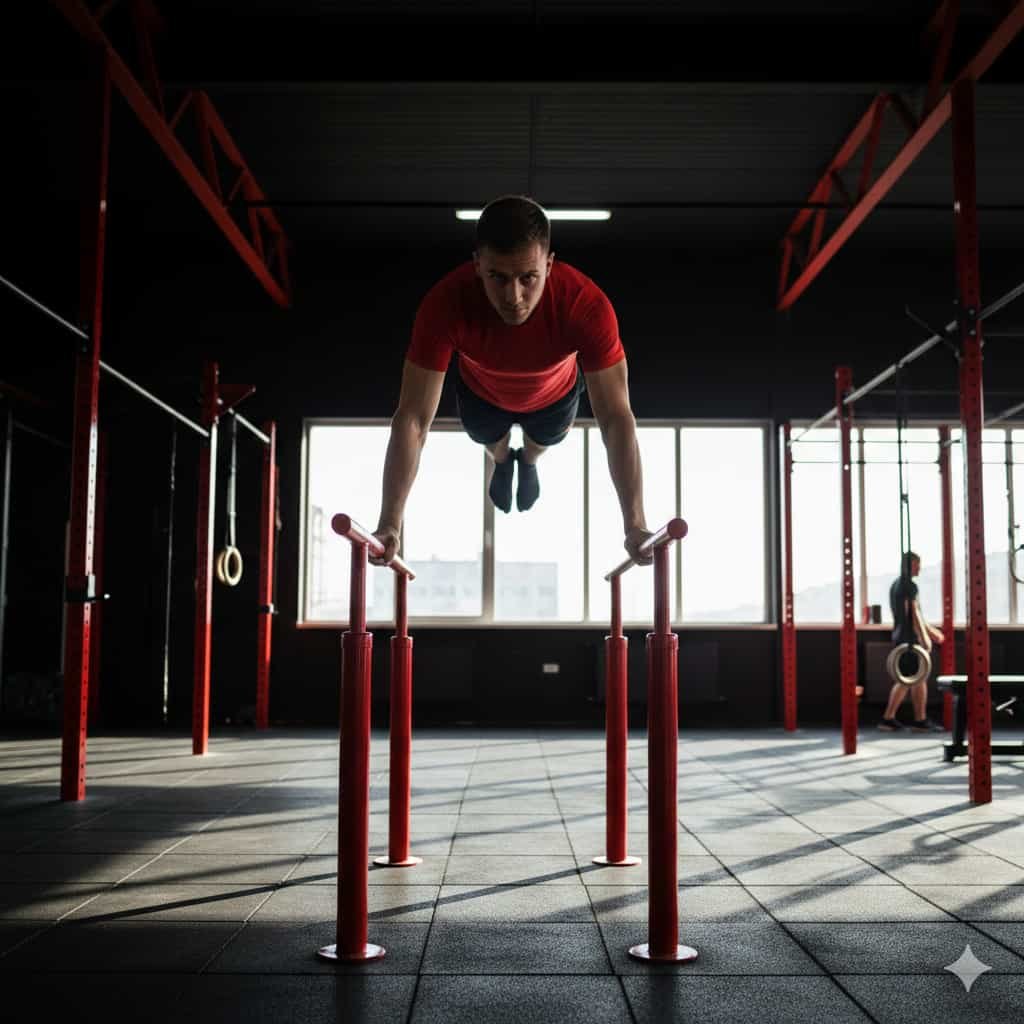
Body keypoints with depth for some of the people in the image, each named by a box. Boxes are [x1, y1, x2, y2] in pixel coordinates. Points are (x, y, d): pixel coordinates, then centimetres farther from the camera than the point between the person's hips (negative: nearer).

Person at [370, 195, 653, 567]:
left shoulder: (586, 305, -46)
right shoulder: (445, 304, -46)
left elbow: (616, 418, -42)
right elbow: (412, 419, -42)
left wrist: (634, 525, -49)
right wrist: (390, 524, -47)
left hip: (555, 392, 0)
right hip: (481, 391, 0)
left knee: (545, 440, 31)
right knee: (488, 440, 30)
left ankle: (529, 460, 68)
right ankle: (501, 461, 68)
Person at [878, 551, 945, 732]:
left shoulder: (895, 585, 17)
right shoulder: (910, 586, -13)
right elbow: (914, 614, -19)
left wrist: (930, 630, 26)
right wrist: (925, 638, -18)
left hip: (899, 636, 9)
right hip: (910, 637, -9)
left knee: (904, 681, 12)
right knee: (920, 679, 0)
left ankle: (888, 718, 9)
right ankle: (920, 720, 6)